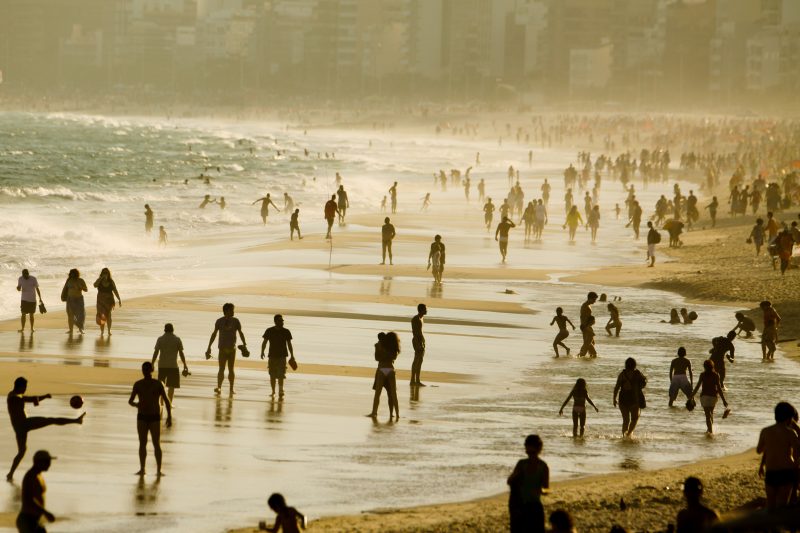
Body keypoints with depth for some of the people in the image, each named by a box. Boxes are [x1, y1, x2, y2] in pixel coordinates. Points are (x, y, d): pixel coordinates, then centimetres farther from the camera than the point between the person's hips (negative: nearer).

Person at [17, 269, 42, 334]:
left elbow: (37, 289, -2)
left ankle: (32, 328, 13)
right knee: (23, 314, -5)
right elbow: (19, 288, 5)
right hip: (24, 299, 1)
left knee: (31, 315, 3)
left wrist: (40, 298, -5)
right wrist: (18, 288, -20)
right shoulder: (20, 279, -3)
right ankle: (22, 328, 4)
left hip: (32, 299, -1)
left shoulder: (33, 279, -9)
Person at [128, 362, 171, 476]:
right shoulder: (138, 384, 5)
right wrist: (136, 404, -10)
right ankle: (142, 469, 8)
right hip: (142, 417, 2)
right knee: (142, 443, 4)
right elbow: (130, 401, 8)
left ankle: (159, 470, -5)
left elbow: (166, 401, -1)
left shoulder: (157, 384, -2)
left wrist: (169, 416, -6)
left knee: (156, 444, -4)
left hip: (154, 417, -2)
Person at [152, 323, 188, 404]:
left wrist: (152, 364, 2)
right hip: (173, 365, -2)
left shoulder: (160, 339, 1)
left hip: (162, 365, 2)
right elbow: (181, 353, -2)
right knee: (171, 386, 4)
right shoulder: (177, 340, -1)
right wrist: (185, 365, 4)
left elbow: (155, 353, -2)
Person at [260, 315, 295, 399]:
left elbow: (289, 344, 8)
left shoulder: (286, 332, 2)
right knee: (272, 376, 6)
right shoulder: (269, 331, 3)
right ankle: (273, 392, 18)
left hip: (282, 356, -1)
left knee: (280, 376, -11)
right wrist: (262, 352, -9)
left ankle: (280, 393, -13)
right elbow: (264, 342, 6)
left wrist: (292, 355, 5)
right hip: (272, 356, 1)